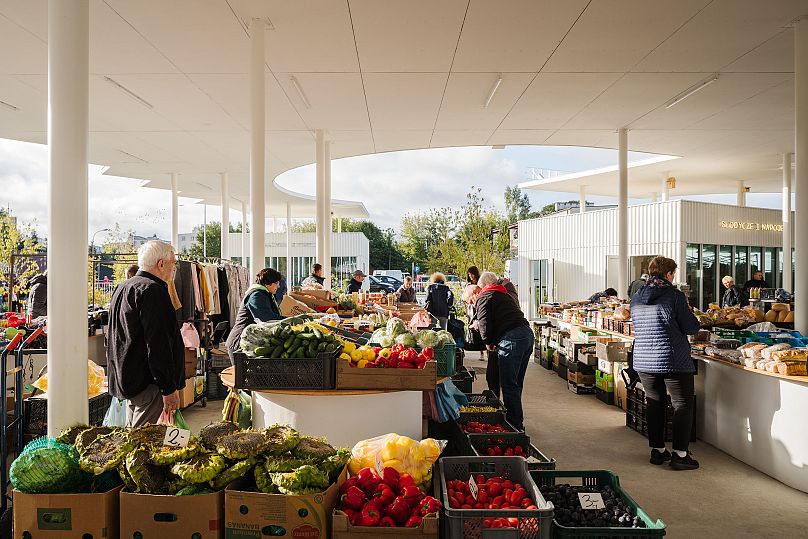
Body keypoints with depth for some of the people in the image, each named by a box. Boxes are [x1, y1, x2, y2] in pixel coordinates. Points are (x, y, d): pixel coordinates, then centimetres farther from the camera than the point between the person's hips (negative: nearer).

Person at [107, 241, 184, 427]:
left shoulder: (123, 287, 17)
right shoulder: (152, 290, -16)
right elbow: (158, 345, -21)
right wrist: (169, 389, -19)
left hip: (125, 381, 11)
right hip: (148, 383, -11)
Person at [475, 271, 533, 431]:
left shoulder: (484, 297, 2)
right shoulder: (506, 295, 27)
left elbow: (484, 322, -8)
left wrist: (488, 343, 7)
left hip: (511, 339, -9)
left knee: (509, 384, -3)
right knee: (516, 383, 18)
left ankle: (516, 425, 0)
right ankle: (517, 421, 29)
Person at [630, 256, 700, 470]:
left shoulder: (636, 298, 6)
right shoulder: (674, 295, -11)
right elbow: (691, 327, -7)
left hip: (643, 361, 6)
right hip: (673, 360, -5)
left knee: (654, 403, 15)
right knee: (683, 404, 5)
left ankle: (657, 450, 22)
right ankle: (679, 454, 6)